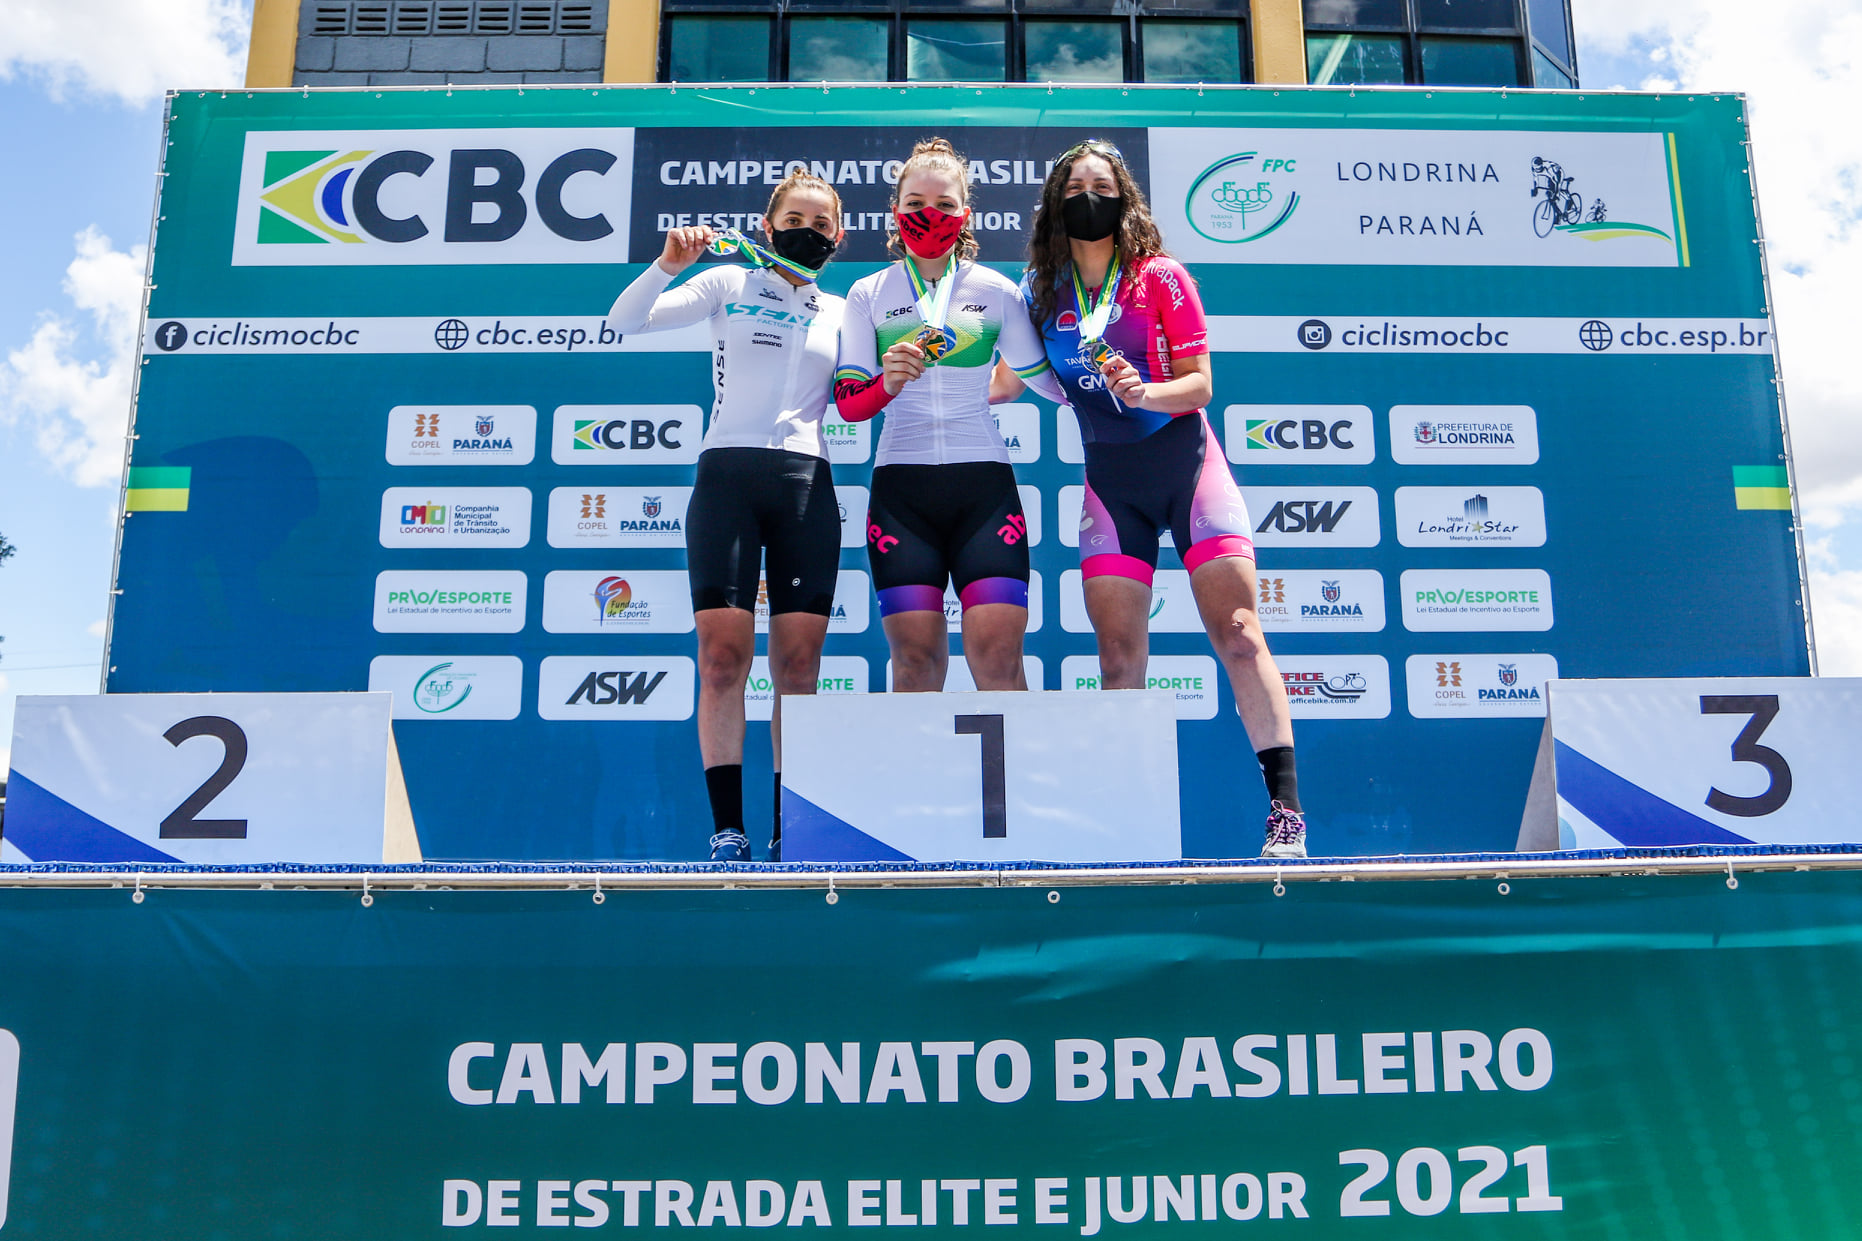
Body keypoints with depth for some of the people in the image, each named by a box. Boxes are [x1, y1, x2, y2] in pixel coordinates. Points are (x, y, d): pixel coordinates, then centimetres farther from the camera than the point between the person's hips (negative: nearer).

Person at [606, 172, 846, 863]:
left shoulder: (840, 313, 19)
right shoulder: (729, 284, 11)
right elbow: (624, 322, 3)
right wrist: (668, 263, -12)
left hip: (808, 486, 2)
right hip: (728, 473, -2)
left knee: (798, 661, -2)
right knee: (723, 654, -9)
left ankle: (788, 832, 5)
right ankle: (728, 831, -3)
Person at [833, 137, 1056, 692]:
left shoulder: (997, 290, 10)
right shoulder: (868, 294, 10)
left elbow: (1040, 378, 18)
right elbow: (848, 404, 3)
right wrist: (888, 383, -14)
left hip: (984, 482, 0)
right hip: (901, 485, 0)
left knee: (997, 655, -12)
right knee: (916, 660, -5)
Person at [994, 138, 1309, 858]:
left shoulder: (1161, 277, -3)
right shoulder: (1042, 290, 5)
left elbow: (1199, 383, -6)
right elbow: (1013, 380, 16)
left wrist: (1143, 392, -24)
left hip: (1185, 459, -2)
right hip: (1109, 477, 3)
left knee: (1237, 633, -10)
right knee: (1117, 656, -1)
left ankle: (1286, 811, -5)